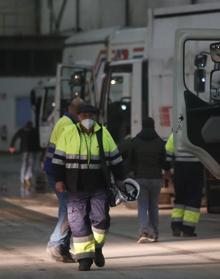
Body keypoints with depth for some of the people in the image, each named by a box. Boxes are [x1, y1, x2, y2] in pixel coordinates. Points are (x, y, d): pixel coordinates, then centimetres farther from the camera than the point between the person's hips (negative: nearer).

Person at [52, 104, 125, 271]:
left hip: (99, 187, 1)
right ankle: (85, 257, 5)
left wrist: (119, 179, 10)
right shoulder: (69, 134, 1)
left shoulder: (103, 133, 5)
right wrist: (59, 180, -1)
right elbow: (59, 158, 4)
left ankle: (97, 248, 18)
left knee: (101, 218, -7)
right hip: (76, 188, 0)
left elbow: (115, 158, 11)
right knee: (79, 221, -2)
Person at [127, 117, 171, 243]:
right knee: (154, 206, 13)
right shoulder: (160, 142, -3)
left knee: (142, 206, -1)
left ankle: (144, 231, -21)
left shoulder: (135, 142, -2)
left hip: (140, 177, -1)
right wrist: (167, 170, 21)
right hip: (156, 177, 1)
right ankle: (154, 234, 17)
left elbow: (130, 160, 3)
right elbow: (164, 160, -1)